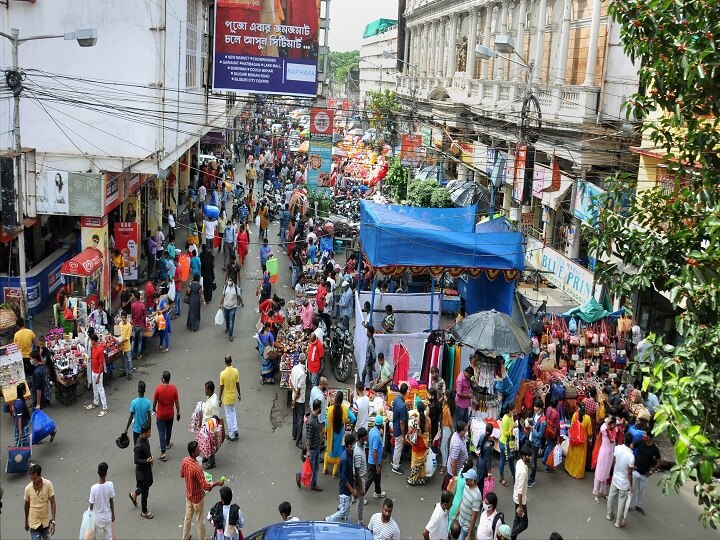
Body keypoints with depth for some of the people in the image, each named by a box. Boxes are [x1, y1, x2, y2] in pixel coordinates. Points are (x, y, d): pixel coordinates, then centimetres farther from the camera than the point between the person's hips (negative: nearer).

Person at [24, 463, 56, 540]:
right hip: (34, 523, -1)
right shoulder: (28, 488, -12)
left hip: (46, 521, 1)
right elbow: (27, 505, 3)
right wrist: (26, 522, 15)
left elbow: (53, 503, -11)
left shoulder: (48, 484, -14)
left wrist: (53, 521, -17)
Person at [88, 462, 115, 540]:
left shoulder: (94, 488, -24)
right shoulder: (110, 485, -19)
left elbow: (91, 505, -13)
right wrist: (113, 514, 8)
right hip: (108, 516, 1)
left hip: (98, 517, -1)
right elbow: (111, 502, -7)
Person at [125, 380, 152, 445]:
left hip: (136, 429, -2)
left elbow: (131, 417, -11)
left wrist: (126, 428, 1)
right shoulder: (148, 402, -12)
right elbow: (149, 417, -6)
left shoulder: (134, 402, -17)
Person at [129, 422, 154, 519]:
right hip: (142, 470, -9)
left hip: (148, 468, 9)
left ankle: (134, 494, 49)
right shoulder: (139, 446, -33)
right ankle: (144, 512, 24)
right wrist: (146, 461, -38)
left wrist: (150, 456, 5)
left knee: (149, 483, 29)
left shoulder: (146, 439, -6)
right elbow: (136, 460, -28)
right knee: (145, 491, 6)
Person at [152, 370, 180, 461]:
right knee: (168, 430, 25)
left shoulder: (159, 388, -20)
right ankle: (168, 443, 48)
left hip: (160, 414, -3)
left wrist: (154, 409, 11)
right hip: (170, 414, 3)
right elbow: (177, 402, -6)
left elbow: (154, 401, -8)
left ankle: (163, 452, -3)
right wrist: (178, 412, 6)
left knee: (161, 432, 1)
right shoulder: (174, 388, -13)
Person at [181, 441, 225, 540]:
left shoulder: (184, 460, -14)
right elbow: (205, 486, -31)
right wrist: (217, 483, -19)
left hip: (188, 494, 7)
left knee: (188, 517, 25)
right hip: (197, 497, -7)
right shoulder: (197, 468, -36)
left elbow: (182, 475, 5)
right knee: (200, 520, 15)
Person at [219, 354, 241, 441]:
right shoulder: (235, 371, -11)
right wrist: (239, 394, 12)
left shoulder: (223, 373, -21)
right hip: (234, 396, 3)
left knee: (228, 415, 9)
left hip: (226, 398, -3)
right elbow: (238, 384, -3)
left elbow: (221, 387, -13)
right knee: (233, 412, 26)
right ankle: (235, 429, 18)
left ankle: (231, 435, 16)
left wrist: (220, 398, 0)